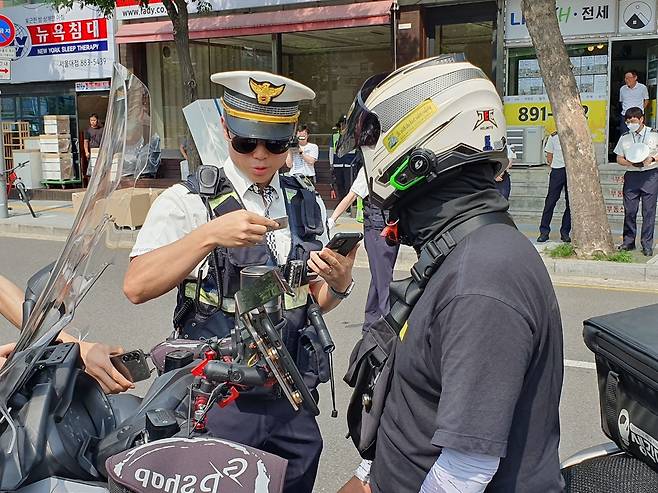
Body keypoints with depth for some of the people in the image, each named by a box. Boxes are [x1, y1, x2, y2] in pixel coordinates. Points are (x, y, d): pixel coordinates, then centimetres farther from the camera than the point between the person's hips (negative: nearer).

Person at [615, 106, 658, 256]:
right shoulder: (625, 137, 9)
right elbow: (619, 159, 10)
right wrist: (631, 163, -9)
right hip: (631, 175, 2)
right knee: (629, 210, 2)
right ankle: (628, 241, 15)